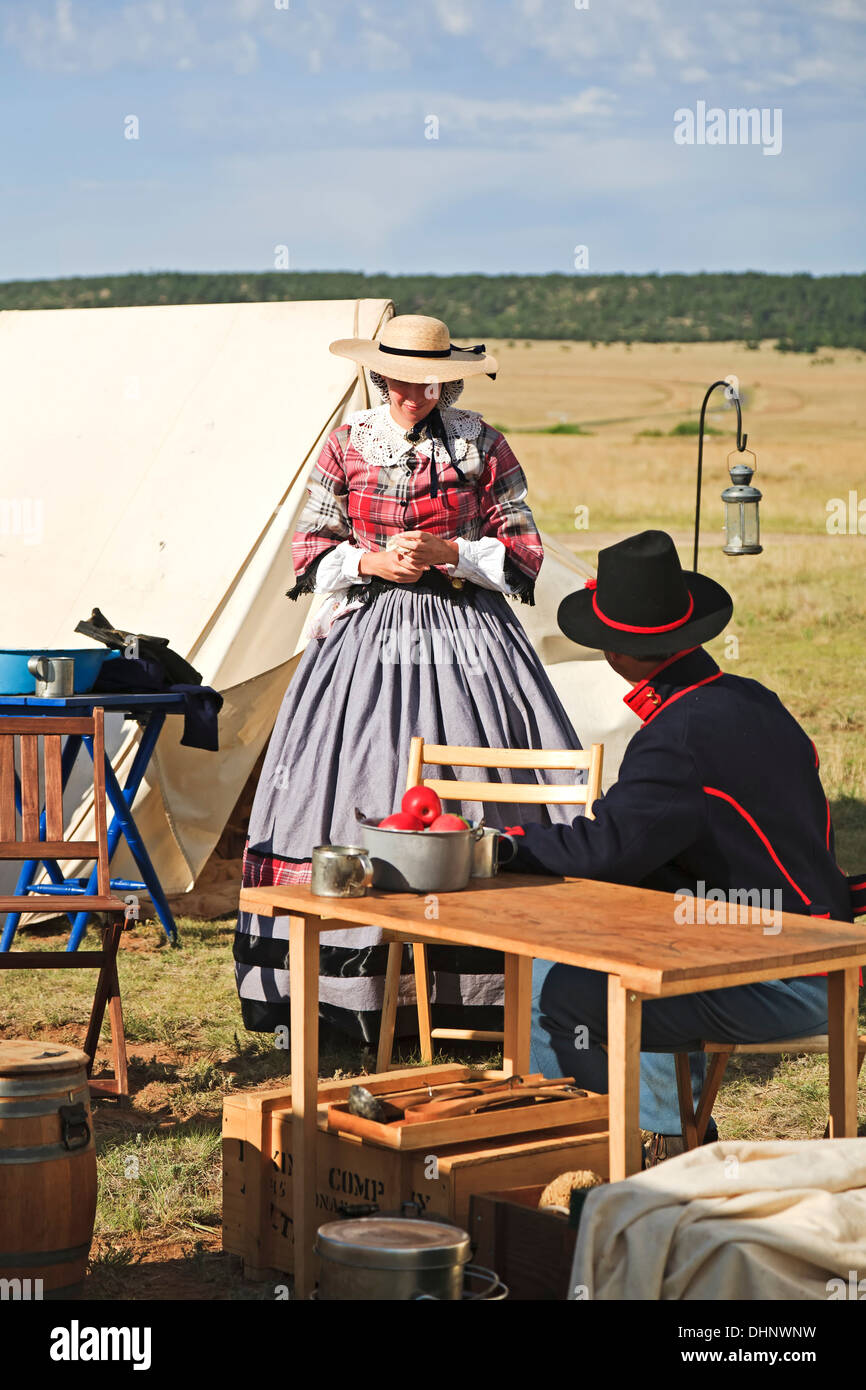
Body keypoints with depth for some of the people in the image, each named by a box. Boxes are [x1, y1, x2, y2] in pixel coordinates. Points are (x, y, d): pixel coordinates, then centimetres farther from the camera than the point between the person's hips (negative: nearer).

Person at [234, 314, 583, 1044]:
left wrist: (446, 552, -11)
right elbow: (311, 550, 7)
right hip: (369, 631, 1)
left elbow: (523, 549, 2)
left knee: (470, 788, -6)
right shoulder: (348, 443, 6)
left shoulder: (481, 445, 3)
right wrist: (374, 562, -10)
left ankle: (479, 983, -2)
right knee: (357, 793, -5)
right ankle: (343, 992, -1)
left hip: (464, 632, -1)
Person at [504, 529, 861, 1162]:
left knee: (551, 989, -13)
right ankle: (676, 1135, 32)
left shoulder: (680, 736, -21)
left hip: (780, 991, -10)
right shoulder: (753, 700, 8)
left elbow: (611, 846, -30)